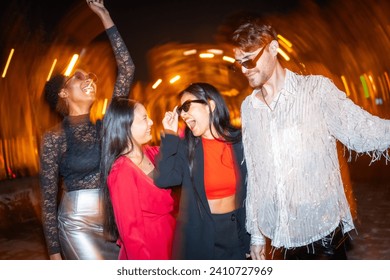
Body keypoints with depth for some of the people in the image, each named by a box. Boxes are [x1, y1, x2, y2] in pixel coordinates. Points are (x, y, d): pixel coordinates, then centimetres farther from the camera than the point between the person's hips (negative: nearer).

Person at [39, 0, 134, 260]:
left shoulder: (104, 126, 3)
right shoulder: (54, 138, -7)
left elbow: (127, 71, 0)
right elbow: (49, 198, -4)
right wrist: (54, 252, -5)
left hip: (115, 217, 5)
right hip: (78, 222, -4)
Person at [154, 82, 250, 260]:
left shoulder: (239, 141, -6)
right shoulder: (186, 147, -7)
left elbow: (249, 190, 0)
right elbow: (163, 180, -23)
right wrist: (170, 135, -18)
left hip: (235, 232, 1)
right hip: (198, 234, -1)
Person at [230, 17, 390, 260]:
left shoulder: (316, 89, -7)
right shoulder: (248, 108, 6)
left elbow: (361, 131, -14)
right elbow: (254, 174, 8)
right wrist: (256, 233, 9)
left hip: (323, 229, -3)